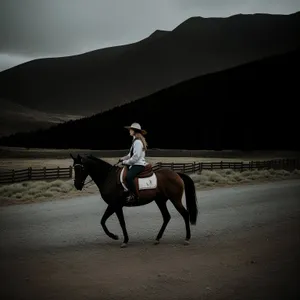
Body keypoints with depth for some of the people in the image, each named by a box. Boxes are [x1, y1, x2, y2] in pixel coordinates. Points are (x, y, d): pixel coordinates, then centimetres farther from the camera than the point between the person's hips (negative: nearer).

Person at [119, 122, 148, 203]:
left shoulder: (137, 142, -16)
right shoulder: (135, 140, 17)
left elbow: (136, 157, -22)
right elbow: (131, 154, 25)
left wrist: (126, 162, -12)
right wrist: (123, 158, 13)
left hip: (139, 165, -12)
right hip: (135, 164, 12)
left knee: (128, 176, -33)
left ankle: (133, 195, -29)